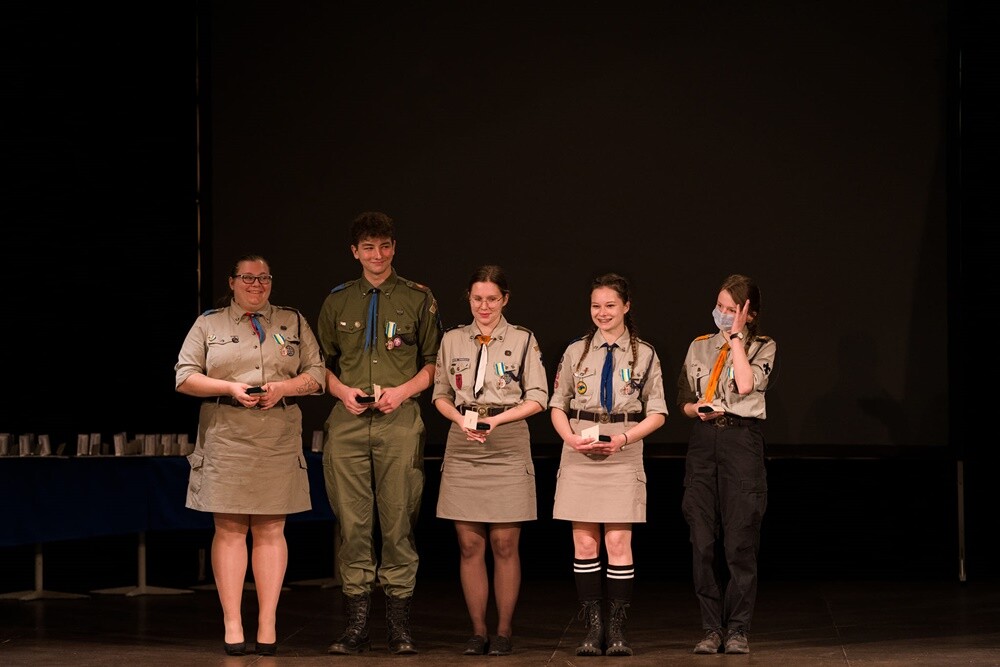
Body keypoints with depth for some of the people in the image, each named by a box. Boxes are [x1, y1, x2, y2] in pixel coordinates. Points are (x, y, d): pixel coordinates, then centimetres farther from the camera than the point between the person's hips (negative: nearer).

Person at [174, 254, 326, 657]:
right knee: (229, 529, -3)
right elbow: (185, 377, 5)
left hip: (279, 440, 1)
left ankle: (267, 624, 2)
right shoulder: (208, 325, 11)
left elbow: (317, 374, 10)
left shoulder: (294, 323, 15)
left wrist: (283, 388, -9)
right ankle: (232, 624, -2)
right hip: (225, 438, -1)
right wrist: (230, 388, -10)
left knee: (270, 530, 0)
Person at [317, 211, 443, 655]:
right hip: (348, 423, 2)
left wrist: (403, 390, -7)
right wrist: (342, 391, -2)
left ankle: (399, 626, 2)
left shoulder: (418, 299, 8)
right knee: (352, 523, 0)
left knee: (399, 522, -3)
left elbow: (434, 362, 9)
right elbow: (322, 362, 18)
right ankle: (356, 627, 4)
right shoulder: (337, 301, 13)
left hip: (399, 420, -2)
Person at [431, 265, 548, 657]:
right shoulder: (452, 340, 9)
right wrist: (460, 418, -7)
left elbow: (538, 398, 2)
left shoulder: (523, 340, 3)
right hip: (463, 448, 2)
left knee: (505, 544, -2)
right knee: (469, 544, 1)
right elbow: (440, 393, 13)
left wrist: (497, 418, -12)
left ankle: (504, 631, 6)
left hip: (507, 446, -2)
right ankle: (477, 631, 9)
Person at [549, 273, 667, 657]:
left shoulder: (644, 355, 4)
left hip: (623, 453, -2)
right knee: (584, 543, 1)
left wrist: (623, 438, -11)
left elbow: (656, 414, 4)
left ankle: (617, 630, 1)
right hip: (580, 454, 2)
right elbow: (557, 406, 11)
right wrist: (572, 438, -8)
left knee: (619, 543, -5)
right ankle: (592, 628, 6)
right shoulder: (576, 352, 9)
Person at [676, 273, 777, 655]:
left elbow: (746, 384, -14)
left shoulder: (763, 347, 5)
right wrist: (700, 410, -6)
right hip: (703, 441, 3)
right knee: (702, 542, 1)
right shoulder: (700, 347, 15)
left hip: (742, 441, -3)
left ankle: (737, 630, 3)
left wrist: (736, 335, -8)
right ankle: (711, 629, 7)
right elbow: (683, 401, 17)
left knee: (741, 542, -4)